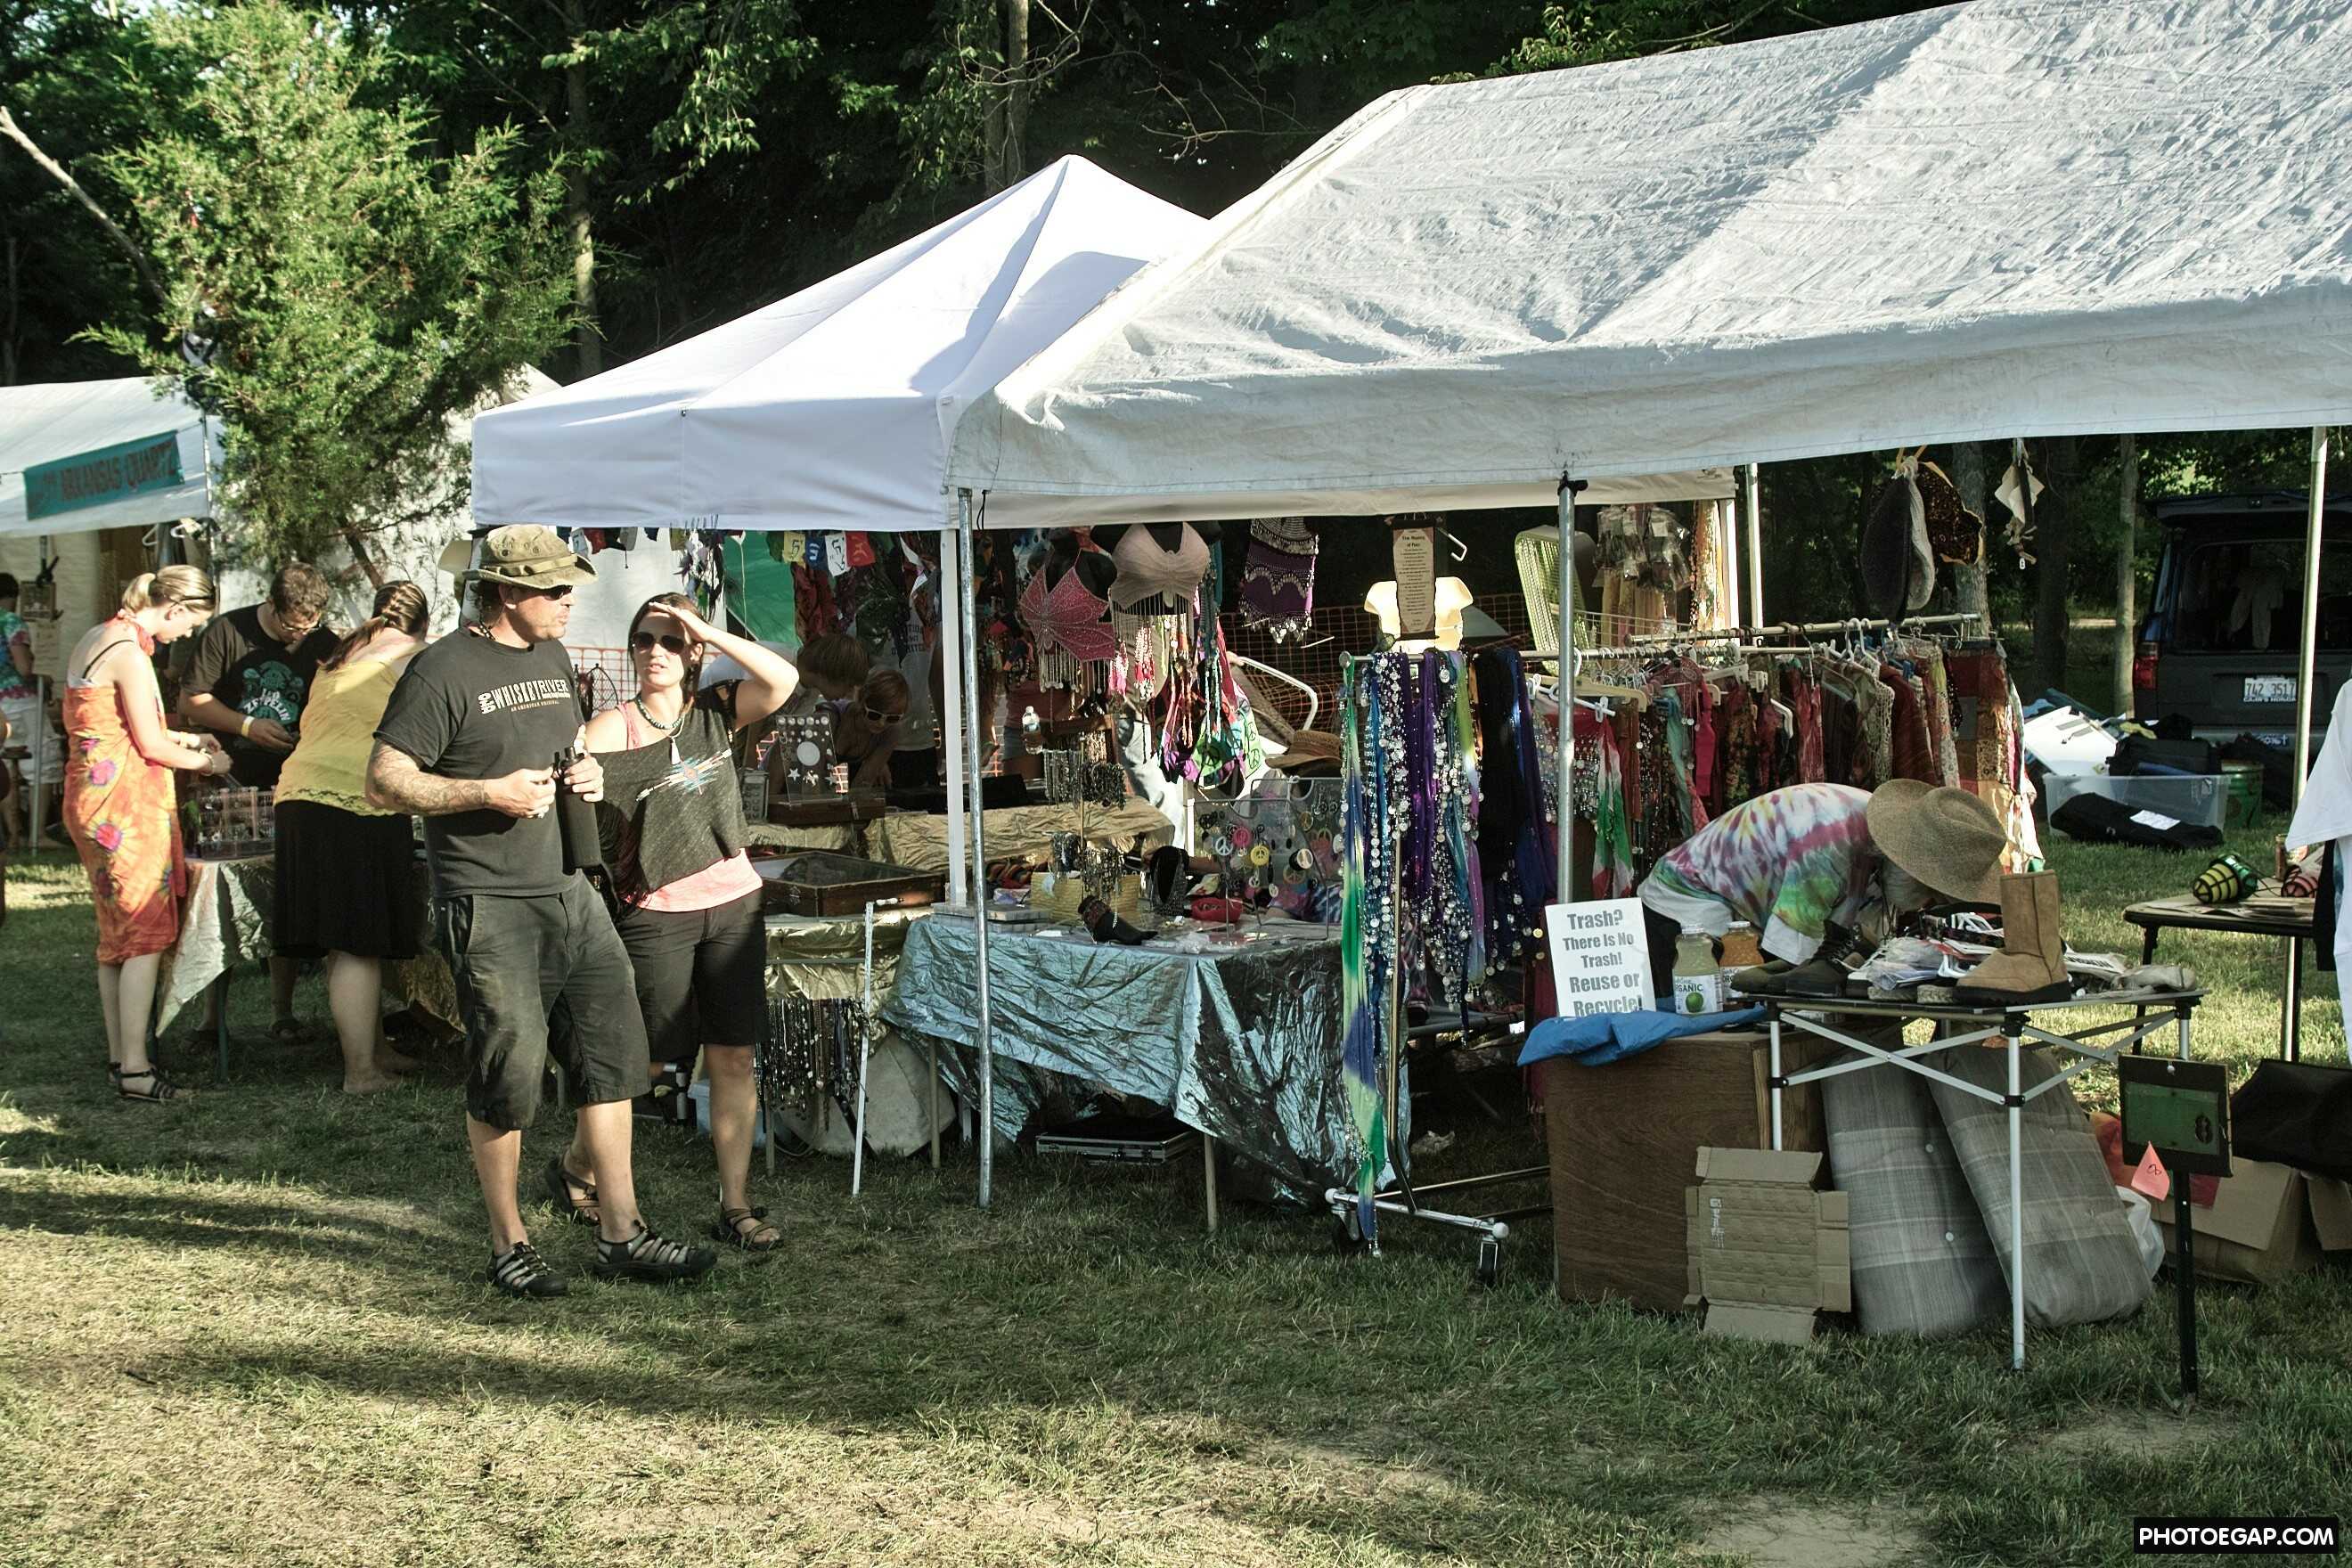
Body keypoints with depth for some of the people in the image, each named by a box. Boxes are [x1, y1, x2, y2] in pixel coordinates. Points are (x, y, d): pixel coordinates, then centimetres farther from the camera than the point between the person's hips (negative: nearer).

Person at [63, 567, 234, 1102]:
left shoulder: (94, 639, 13)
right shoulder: (129, 652, -17)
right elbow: (151, 746, -14)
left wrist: (184, 738, 20)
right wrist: (208, 763, 2)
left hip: (90, 797, 10)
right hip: (125, 803, -10)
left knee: (116, 935, 14)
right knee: (146, 935, -7)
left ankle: (120, 1056, 19)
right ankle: (135, 1069, -7)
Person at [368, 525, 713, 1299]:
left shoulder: (552, 658, 14)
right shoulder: (443, 670, -10)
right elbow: (385, 782, -12)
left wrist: (586, 772, 7)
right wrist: (491, 792, -19)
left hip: (571, 891, 8)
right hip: (491, 907, -8)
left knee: (613, 1057, 6)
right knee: (510, 1076, -3)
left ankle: (621, 1234, 15)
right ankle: (509, 1246, 13)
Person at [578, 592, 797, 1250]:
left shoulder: (716, 712, 5)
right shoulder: (612, 728, -4)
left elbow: (784, 679, -10)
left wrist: (708, 630, -14)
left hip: (733, 905, 3)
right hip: (657, 914, -3)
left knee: (734, 1056, 3)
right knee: (647, 1057, 3)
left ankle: (735, 1207, 10)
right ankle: (579, 1164, 28)